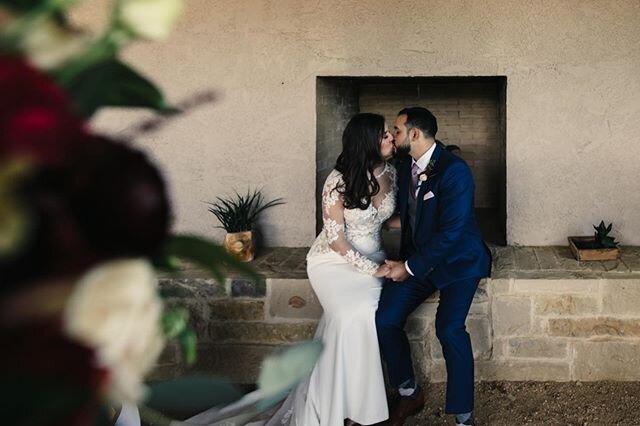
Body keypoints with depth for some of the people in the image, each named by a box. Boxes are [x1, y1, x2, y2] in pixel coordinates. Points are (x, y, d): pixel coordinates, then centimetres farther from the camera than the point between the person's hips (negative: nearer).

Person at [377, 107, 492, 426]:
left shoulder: (454, 170, -19)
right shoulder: (406, 168, 5)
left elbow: (450, 232, -24)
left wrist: (410, 268, -20)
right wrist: (403, 262, 6)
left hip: (458, 260, -6)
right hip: (416, 260, 7)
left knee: (449, 328, -27)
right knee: (385, 320, -12)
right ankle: (408, 394, 10)